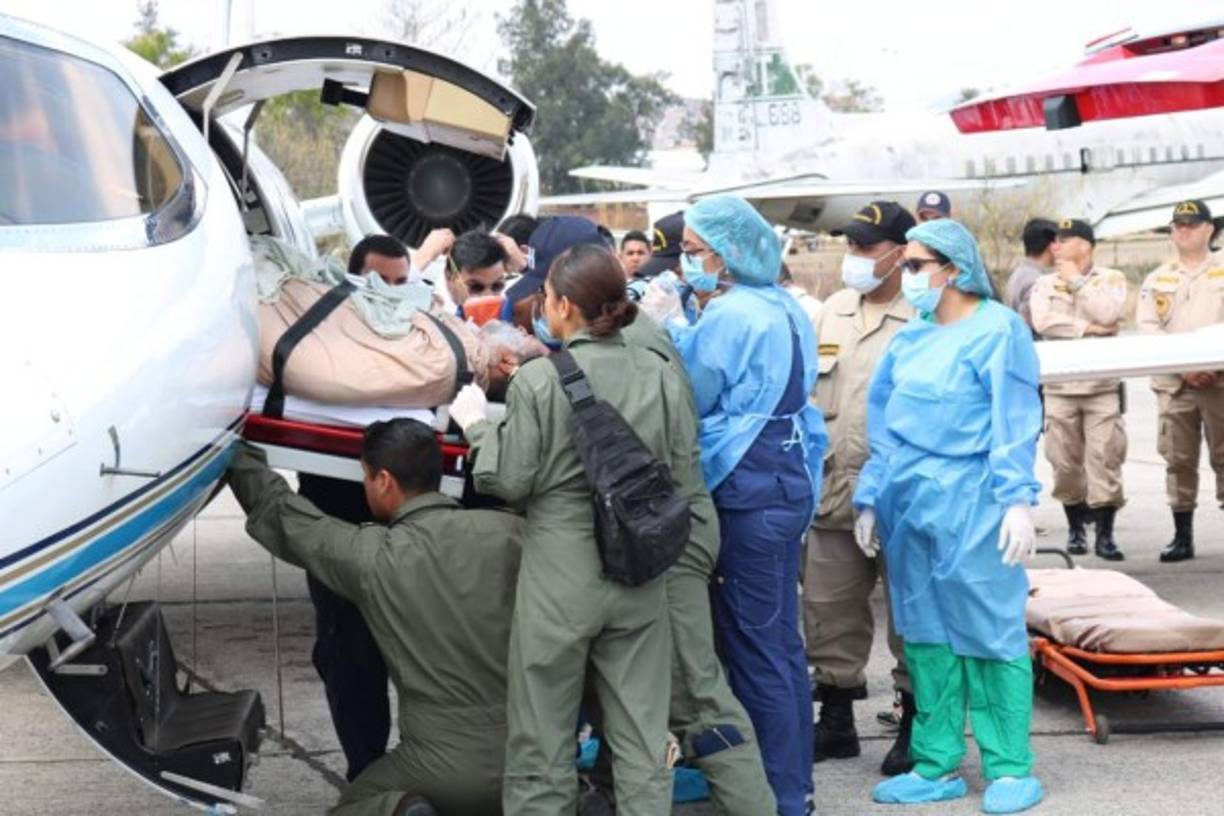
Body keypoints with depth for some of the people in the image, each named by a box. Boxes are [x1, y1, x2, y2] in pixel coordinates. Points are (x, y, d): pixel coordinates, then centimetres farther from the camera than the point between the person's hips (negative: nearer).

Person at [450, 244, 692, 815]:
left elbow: (511, 480, -9)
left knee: (543, 743, 8)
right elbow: (681, 472, 4)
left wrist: (477, 425, 7)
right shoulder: (659, 374, -1)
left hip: (560, 577, -4)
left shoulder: (540, 379, -13)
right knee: (641, 738, 10)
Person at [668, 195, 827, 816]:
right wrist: (678, 330, 12)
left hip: (746, 491, -9)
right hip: (789, 480, 9)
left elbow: (687, 397, -10)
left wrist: (662, 328, 0)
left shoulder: (728, 315, -16)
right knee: (782, 642, 15)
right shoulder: (785, 308, 11)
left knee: (754, 649, -2)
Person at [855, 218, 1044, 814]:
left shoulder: (998, 329, -5)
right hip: (909, 501, 7)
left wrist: (1019, 500, -17)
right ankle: (937, 766, 16)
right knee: (924, 635, 9)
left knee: (989, 631, -3)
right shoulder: (910, 338, 14)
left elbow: (1015, 422, -10)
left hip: (970, 503, -7)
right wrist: (870, 498, 13)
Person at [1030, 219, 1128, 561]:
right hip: (1061, 385, 2)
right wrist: (1088, 328, -11)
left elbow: (1107, 314, -15)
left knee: (1105, 459, -6)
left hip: (1103, 384, -2)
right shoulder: (1045, 283, 9)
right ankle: (1075, 528, 19)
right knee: (1065, 461, 4)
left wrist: (1077, 280, -6)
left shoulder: (1111, 278, 5)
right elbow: (1043, 321, -9)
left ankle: (1105, 534, -3)